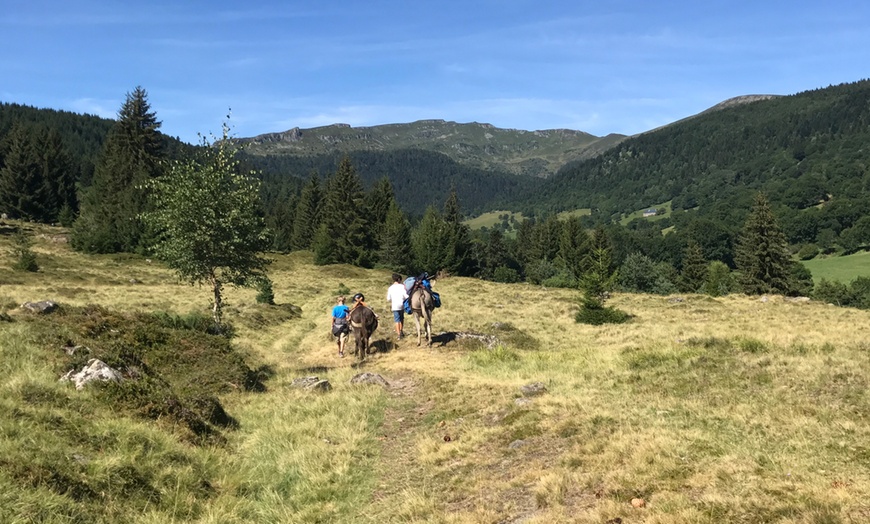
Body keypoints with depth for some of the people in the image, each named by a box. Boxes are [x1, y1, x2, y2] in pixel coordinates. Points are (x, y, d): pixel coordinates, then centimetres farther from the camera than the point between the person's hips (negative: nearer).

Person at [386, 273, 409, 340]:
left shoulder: (390, 288, 4)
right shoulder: (402, 286, -3)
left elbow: (388, 299, 7)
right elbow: (406, 296, -12)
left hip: (394, 306, 0)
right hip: (402, 305, 0)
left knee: (397, 320, 1)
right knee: (401, 319, 20)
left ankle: (398, 334, -5)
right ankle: (401, 331, 30)